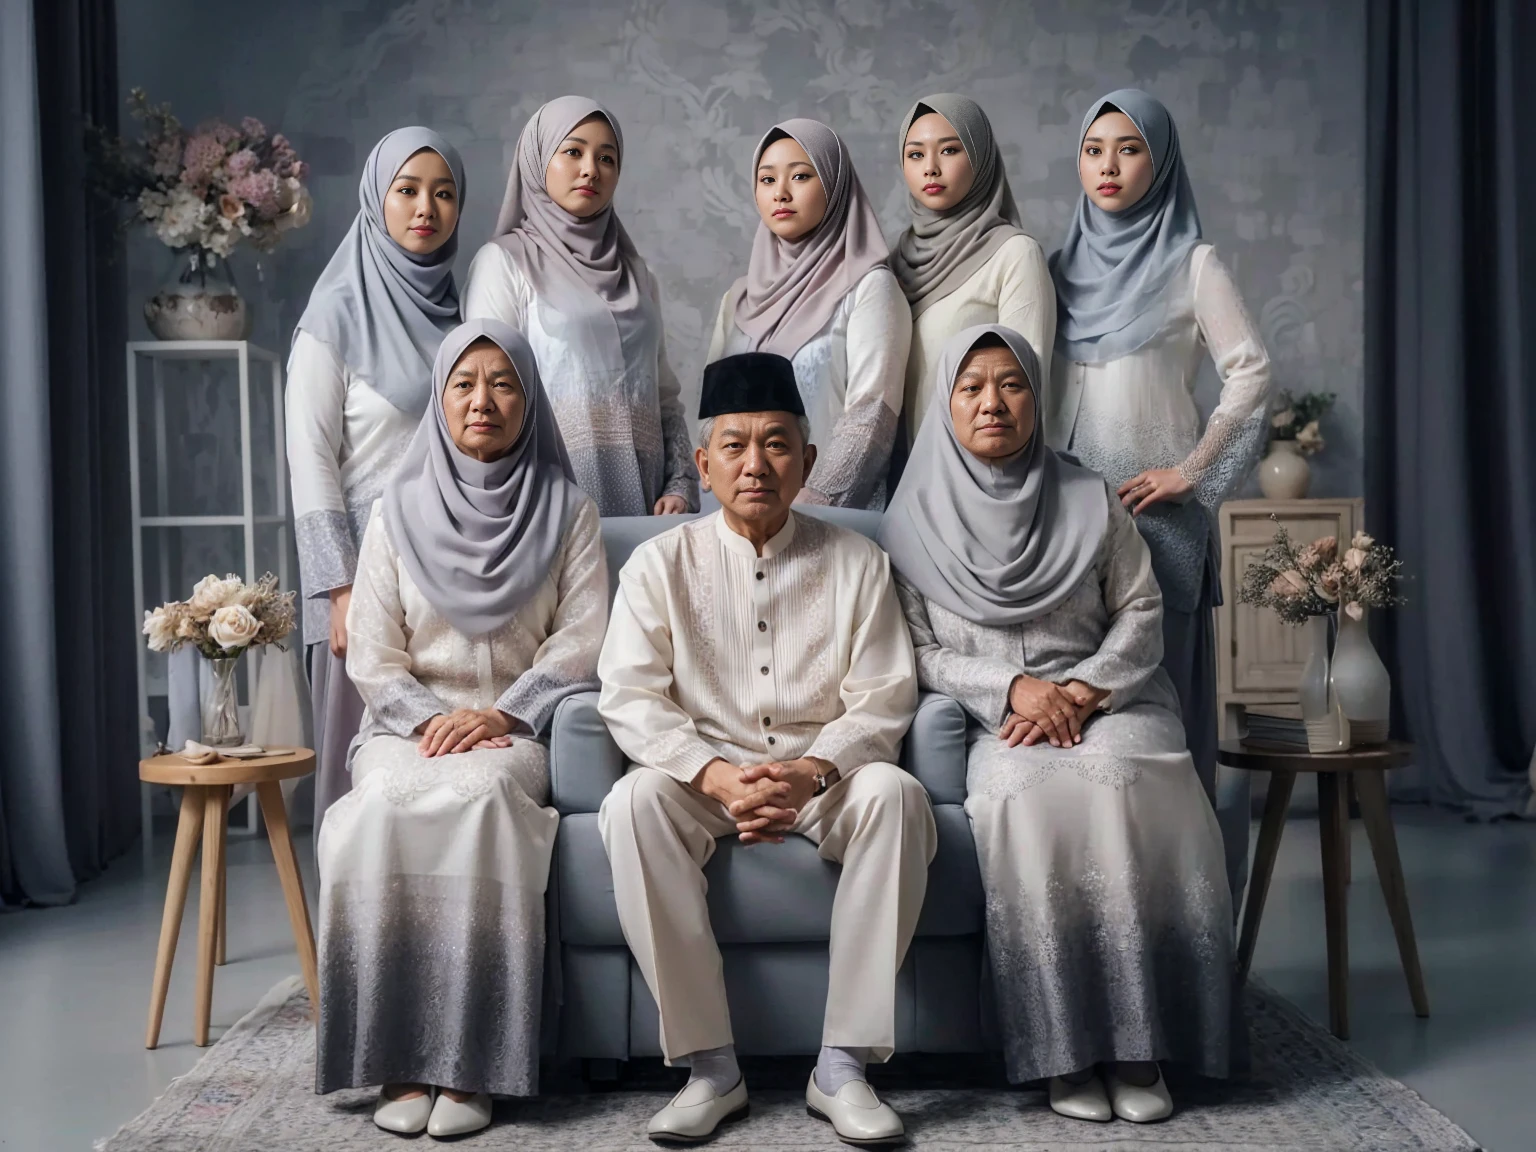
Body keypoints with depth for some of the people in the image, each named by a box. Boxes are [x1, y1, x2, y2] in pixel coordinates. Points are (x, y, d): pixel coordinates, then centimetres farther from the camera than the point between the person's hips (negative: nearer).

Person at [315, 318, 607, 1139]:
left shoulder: (567, 512, 8)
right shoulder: (397, 513, 12)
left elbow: (581, 643, -1)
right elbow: (372, 658, 7)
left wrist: (499, 716, -13)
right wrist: (429, 720, -11)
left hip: (519, 729, -1)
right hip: (409, 726, 2)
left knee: (481, 795, -35)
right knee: (382, 808, -32)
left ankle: (471, 1063, -30)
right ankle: (398, 1060, -25)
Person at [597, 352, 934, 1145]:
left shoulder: (856, 563, 4)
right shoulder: (661, 563, 3)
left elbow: (881, 700, -3)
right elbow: (629, 698, -7)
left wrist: (810, 772, -24)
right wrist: (718, 776, -24)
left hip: (824, 773, 0)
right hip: (703, 773, 0)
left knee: (895, 793, -31)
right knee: (633, 801, -31)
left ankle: (842, 1063, -24)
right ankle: (709, 1065, -24)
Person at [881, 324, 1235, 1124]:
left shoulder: (1089, 501, 11)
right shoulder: (915, 519, 7)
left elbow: (1140, 613, 7)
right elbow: (918, 653, 3)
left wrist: (1083, 691, -11)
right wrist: (1012, 688, -13)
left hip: (1106, 703, 1)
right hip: (994, 722, -1)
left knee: (1129, 788, -32)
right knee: (1028, 797, -34)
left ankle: (1140, 1044, -24)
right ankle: (1064, 1050, -25)